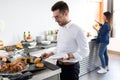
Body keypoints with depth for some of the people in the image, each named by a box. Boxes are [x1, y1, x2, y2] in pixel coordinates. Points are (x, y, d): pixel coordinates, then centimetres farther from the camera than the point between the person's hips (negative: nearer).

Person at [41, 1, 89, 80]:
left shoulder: (78, 30, -19)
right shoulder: (61, 29, 5)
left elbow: (85, 51, -19)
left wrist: (68, 56, -30)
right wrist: (50, 53, 2)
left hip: (71, 67, -7)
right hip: (59, 65, 7)